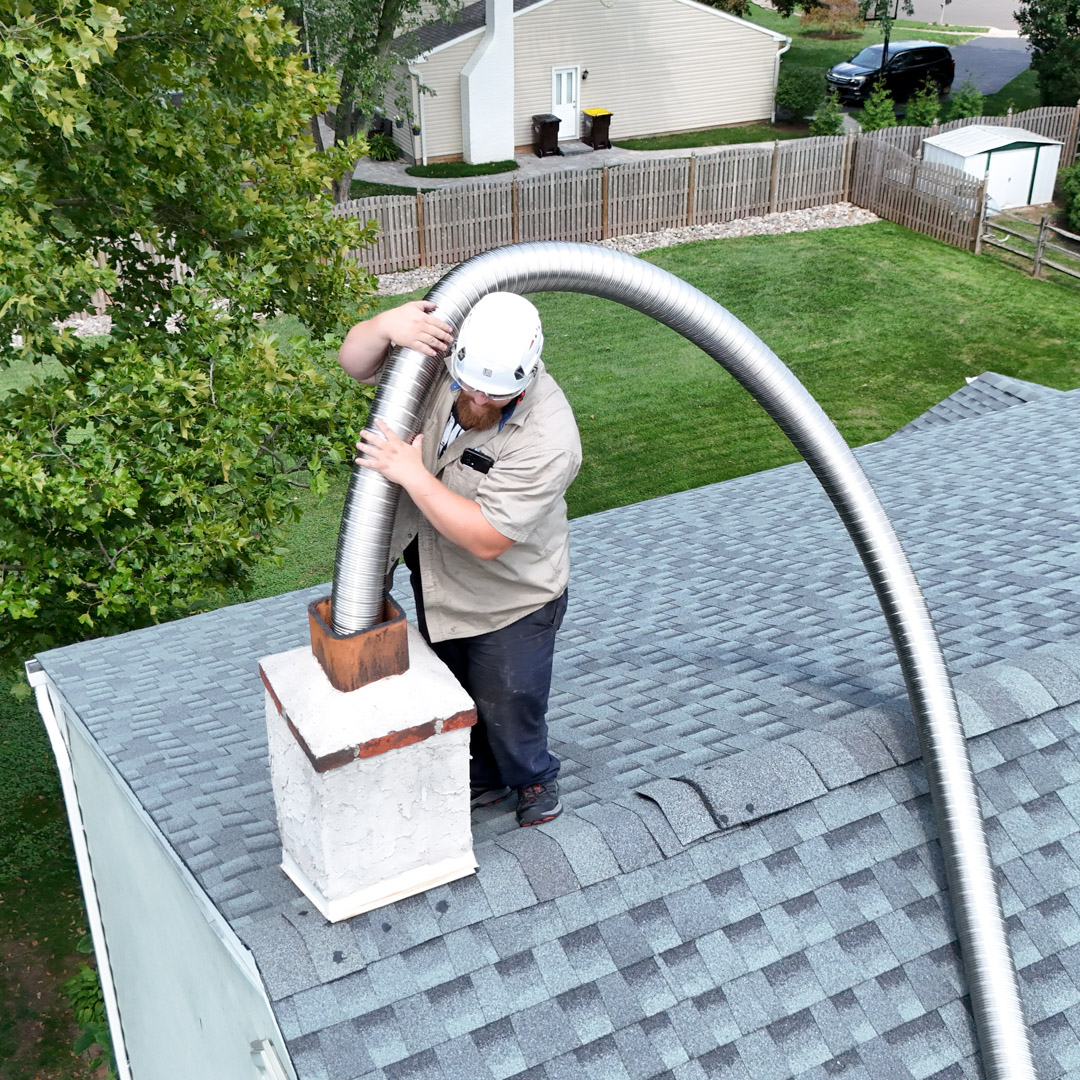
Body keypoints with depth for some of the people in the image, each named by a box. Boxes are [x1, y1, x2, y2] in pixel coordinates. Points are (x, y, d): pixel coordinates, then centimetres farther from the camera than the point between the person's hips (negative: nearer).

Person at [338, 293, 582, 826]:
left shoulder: (546, 438, -35)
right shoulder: (439, 345, -18)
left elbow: (487, 538, -35)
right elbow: (355, 362, -9)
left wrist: (411, 473, -35)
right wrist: (388, 324, -32)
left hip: (510, 601, -6)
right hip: (437, 582, 6)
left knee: (507, 707, 12)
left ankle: (534, 777, 45)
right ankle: (482, 778, 52)